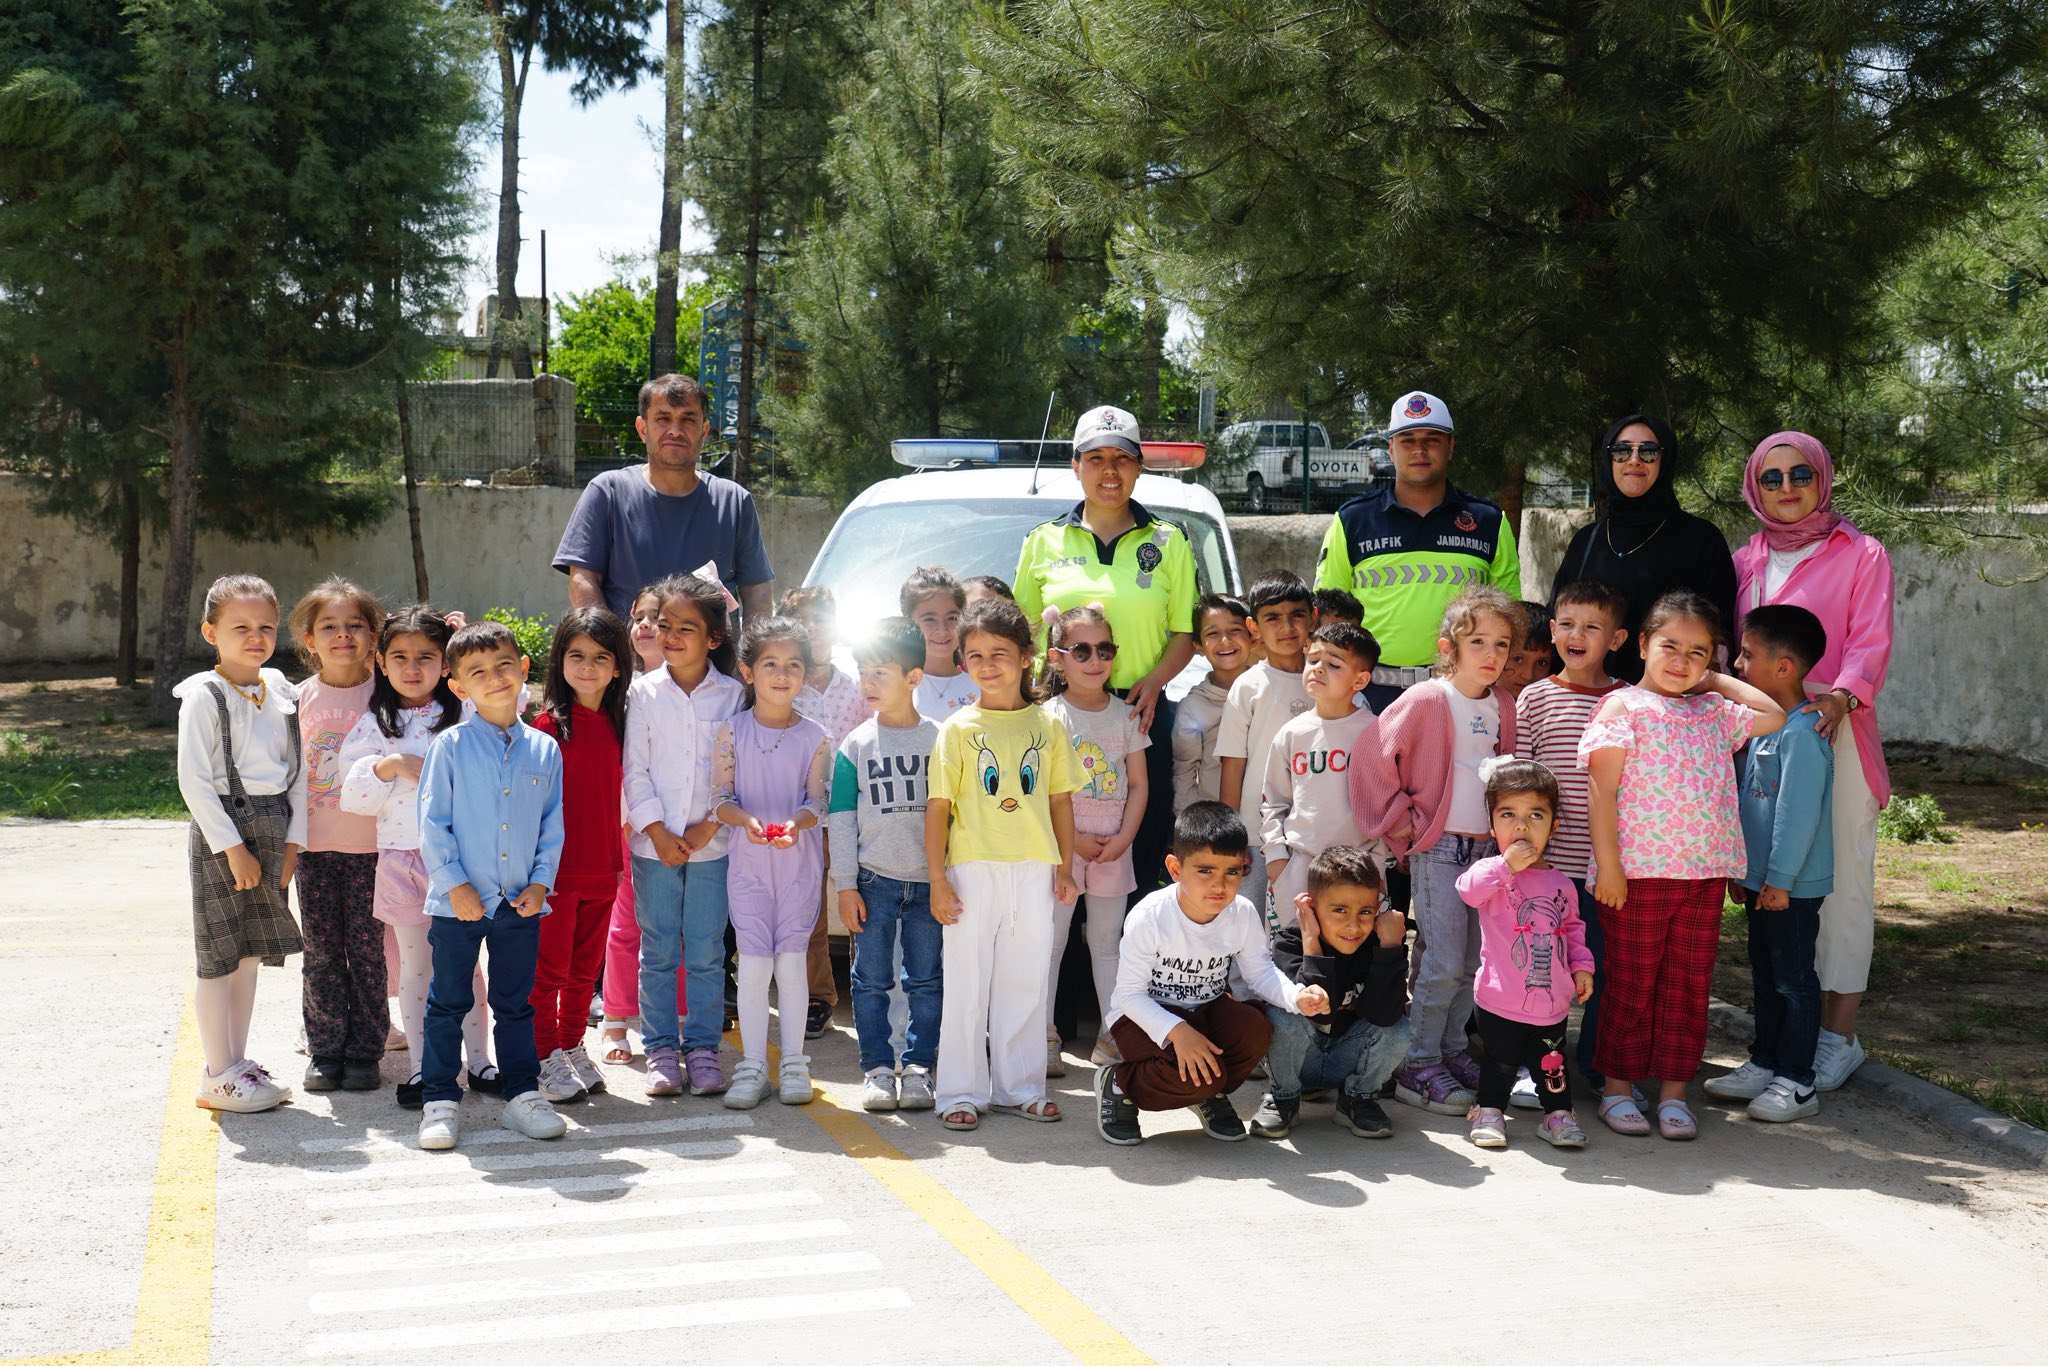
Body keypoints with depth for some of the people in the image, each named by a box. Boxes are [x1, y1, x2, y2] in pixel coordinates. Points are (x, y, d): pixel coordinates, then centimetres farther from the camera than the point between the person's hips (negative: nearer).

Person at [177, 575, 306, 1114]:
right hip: (222, 831, -6)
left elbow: (299, 772, 9)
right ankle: (218, 1077, 8)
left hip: (273, 832, 6)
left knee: (249, 952, 13)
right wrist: (233, 847, -15)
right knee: (219, 955, 0)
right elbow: (193, 779, -13)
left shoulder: (284, 695, 7)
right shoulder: (204, 696, -9)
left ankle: (237, 1063, 24)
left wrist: (293, 842, 1)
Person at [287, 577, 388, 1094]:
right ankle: (325, 1051, 17)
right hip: (314, 845, 2)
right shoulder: (302, 698, 3)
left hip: (371, 843, -2)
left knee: (368, 950, 2)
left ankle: (365, 1052, 12)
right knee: (322, 953, 7)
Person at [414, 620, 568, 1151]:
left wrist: (540, 882, -3)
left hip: (520, 903, 2)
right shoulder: (450, 746, -5)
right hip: (458, 902, -2)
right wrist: (454, 884, -11)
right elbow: (432, 821, -5)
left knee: (516, 1004, 12)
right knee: (448, 1003, 7)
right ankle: (441, 1101, 16)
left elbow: (553, 825, 7)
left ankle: (522, 1095, 21)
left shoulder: (544, 750, 3)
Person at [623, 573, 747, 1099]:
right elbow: (635, 769, 0)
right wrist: (658, 832, -8)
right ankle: (661, 1048, 15)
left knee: (707, 953, 4)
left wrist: (709, 826, -9)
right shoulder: (644, 692, 2)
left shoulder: (732, 695, 1)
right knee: (658, 953, 6)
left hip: (711, 844, 0)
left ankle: (703, 1046, 15)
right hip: (653, 844, 0)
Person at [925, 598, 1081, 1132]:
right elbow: (937, 806, -2)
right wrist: (938, 880, -7)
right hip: (973, 869, -2)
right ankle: (961, 1092, 11)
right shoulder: (958, 728, 0)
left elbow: (1061, 800, 11)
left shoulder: (1047, 724, 6)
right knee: (967, 983, 3)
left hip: (1034, 869, 2)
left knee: (1025, 982, 9)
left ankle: (1019, 1086, 21)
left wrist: (1065, 867, 7)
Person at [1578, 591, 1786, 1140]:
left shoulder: (1713, 713, 14)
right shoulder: (1624, 707, -2)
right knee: (1631, 984, 4)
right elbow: (1601, 790, -7)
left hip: (1705, 870, 5)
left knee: (1689, 985, 8)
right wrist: (1607, 864, -14)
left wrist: (1719, 681, 12)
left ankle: (1673, 1090, 16)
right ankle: (1617, 1087, 15)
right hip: (1639, 870, -5)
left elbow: (1775, 716, 12)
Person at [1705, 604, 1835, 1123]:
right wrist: (1744, 870, 20)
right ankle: (1763, 1065, 28)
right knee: (1765, 976, 17)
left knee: (1793, 979, -1)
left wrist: (1779, 879, -21)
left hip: (1792, 885, -10)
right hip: (1762, 880, 10)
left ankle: (1796, 1082, 7)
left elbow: (1798, 813, -23)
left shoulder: (1802, 733, -21)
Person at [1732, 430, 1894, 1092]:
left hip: (1835, 733, -4)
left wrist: (1842, 695, -25)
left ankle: (1839, 1033, 3)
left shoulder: (1862, 555, 5)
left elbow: (1870, 640, -6)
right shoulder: (1746, 561, 17)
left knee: (1842, 880, -4)